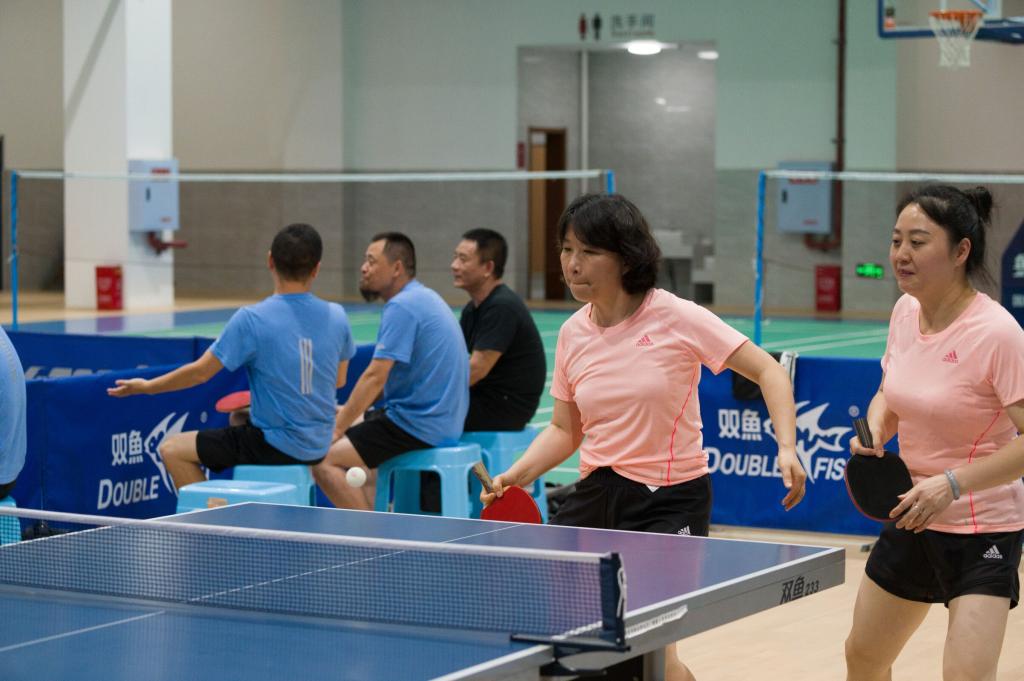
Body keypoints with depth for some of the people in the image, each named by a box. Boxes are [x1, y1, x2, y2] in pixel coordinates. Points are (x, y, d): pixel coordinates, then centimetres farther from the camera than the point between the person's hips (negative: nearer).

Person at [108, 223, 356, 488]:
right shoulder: (337, 317, -3)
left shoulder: (251, 319, -17)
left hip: (275, 446, -6)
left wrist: (147, 386, 5)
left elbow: (201, 372, -10)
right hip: (318, 446, 6)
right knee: (240, 415, 34)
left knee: (173, 449, 6)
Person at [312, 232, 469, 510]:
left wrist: (337, 427, -12)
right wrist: (347, 412, 13)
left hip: (420, 426, -11)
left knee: (323, 458, -13)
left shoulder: (401, 307, -16)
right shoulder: (423, 298, 15)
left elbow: (375, 377, -20)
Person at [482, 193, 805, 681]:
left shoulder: (676, 318, -12)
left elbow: (767, 372, -9)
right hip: (596, 494, 5)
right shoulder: (572, 334, 4)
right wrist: (516, 476, -4)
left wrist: (786, 448, -22)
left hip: (669, 502, -5)